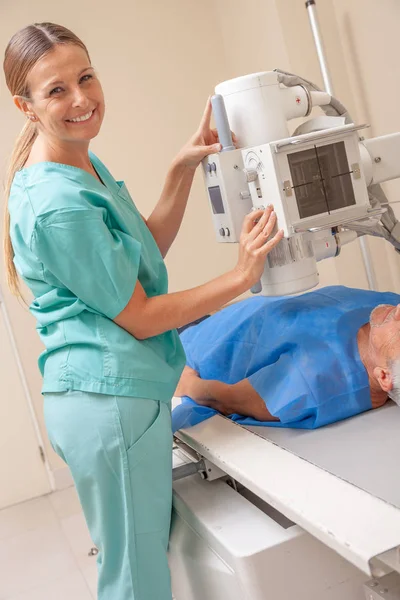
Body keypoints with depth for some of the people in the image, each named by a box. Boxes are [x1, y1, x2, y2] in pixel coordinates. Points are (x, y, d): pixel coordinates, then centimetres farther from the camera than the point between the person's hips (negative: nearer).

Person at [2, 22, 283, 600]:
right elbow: (139, 318, -16)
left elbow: (148, 250, 13)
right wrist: (241, 276, -14)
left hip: (100, 396, 10)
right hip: (111, 400, -10)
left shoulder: (85, 163, 9)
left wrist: (184, 168, 5)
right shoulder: (57, 205, -22)